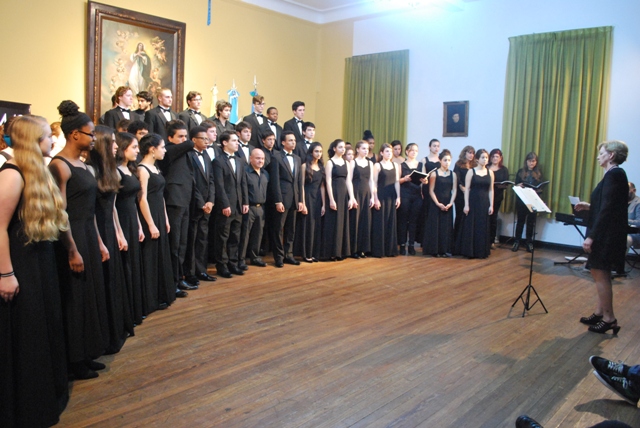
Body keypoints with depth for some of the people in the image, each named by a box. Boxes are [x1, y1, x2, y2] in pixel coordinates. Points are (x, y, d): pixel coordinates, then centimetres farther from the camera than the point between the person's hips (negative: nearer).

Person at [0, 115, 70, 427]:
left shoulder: (37, 172, 10)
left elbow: (51, 218, 15)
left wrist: (72, 251, 18)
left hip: (39, 262, 9)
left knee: (43, 331, 19)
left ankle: (45, 395, 36)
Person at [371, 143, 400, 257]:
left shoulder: (395, 165, 11)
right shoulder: (377, 165, -4)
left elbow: (397, 182, 11)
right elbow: (374, 183, -7)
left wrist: (398, 197, 5)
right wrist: (376, 199, -12)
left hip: (391, 197, 5)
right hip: (381, 196, -5)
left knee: (391, 222, 7)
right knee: (380, 223, -1)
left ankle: (390, 249, 15)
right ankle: (378, 250, 6)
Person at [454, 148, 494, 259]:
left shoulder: (490, 172, 7)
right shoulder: (471, 171, -2)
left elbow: (491, 190, 8)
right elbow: (467, 189, -5)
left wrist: (491, 205, 2)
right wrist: (466, 205, -11)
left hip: (484, 203, 3)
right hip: (473, 202, -3)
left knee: (483, 227, 6)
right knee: (470, 226, 0)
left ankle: (481, 251, 15)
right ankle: (469, 251, 9)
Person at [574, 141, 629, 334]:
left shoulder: (614, 175, -17)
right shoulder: (616, 174, 13)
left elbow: (607, 210, -23)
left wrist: (591, 236, -23)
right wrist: (589, 206, 12)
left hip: (606, 235, -10)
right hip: (606, 234, 10)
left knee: (601, 274, -2)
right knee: (600, 274, 15)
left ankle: (609, 319, 7)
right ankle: (599, 313, 24)